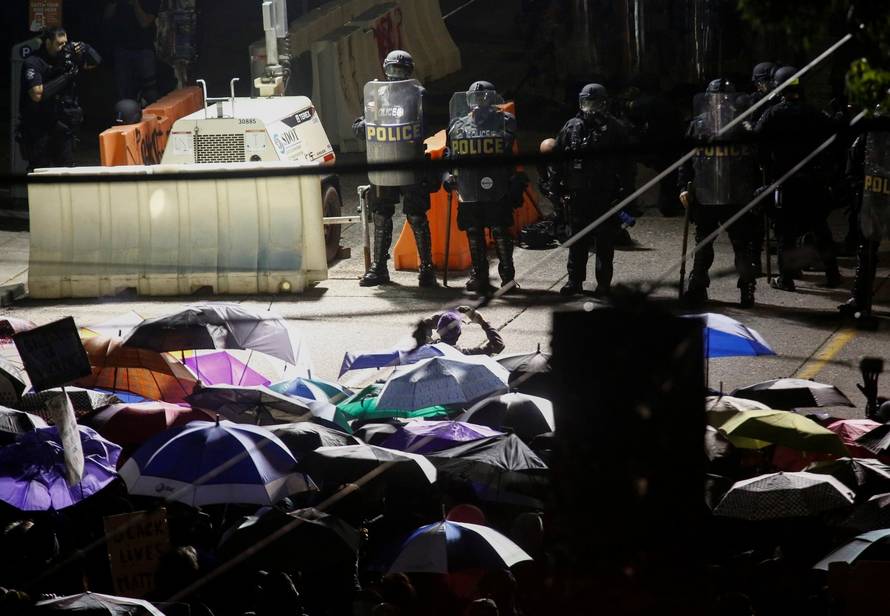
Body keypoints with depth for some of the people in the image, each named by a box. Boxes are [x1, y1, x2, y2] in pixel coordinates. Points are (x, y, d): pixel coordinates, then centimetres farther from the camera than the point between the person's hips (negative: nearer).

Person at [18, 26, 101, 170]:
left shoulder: (68, 57, 6)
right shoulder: (32, 63, -11)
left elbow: (94, 62, 16)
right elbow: (37, 94, -23)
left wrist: (85, 49, -6)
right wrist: (64, 77, -20)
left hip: (63, 129, 6)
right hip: (39, 130, -6)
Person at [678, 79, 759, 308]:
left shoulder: (743, 126, -1)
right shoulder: (698, 125, 4)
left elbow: (754, 160, 0)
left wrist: (754, 191, -4)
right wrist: (684, 187, -4)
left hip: (737, 199, -2)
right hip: (703, 197, 2)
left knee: (742, 245, 3)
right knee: (703, 245, 11)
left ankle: (747, 289, 13)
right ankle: (697, 287, 21)